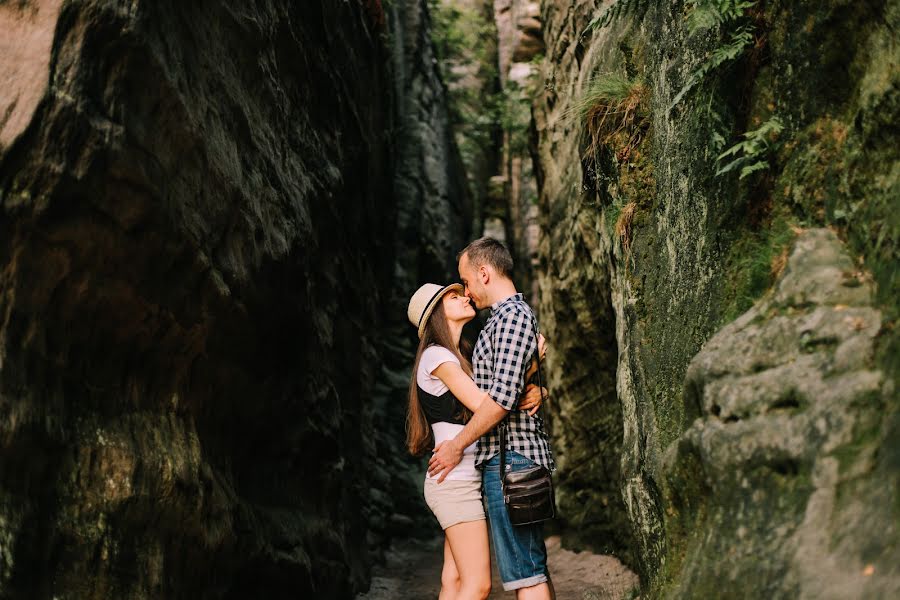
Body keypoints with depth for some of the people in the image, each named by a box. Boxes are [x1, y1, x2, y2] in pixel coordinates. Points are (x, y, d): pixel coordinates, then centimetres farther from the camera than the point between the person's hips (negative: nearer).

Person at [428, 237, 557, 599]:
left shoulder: (512, 314, -10)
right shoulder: (507, 317, 22)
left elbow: (503, 395, -21)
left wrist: (457, 445, -12)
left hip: (509, 459, -11)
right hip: (516, 458, 11)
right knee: (534, 568, 12)